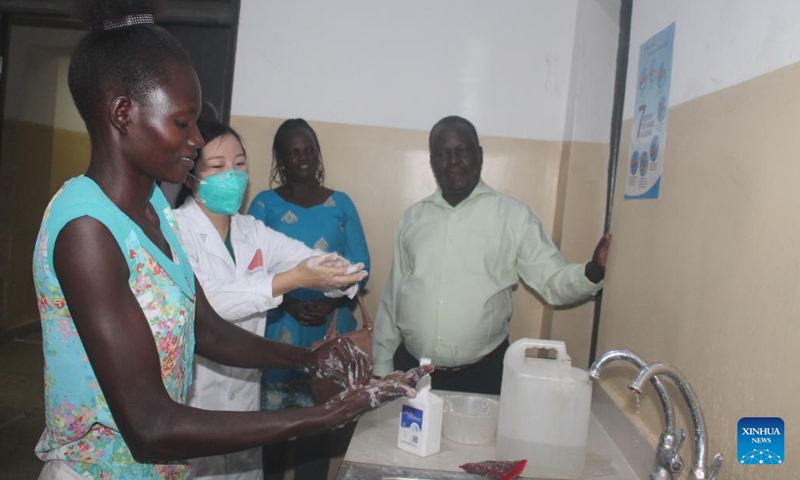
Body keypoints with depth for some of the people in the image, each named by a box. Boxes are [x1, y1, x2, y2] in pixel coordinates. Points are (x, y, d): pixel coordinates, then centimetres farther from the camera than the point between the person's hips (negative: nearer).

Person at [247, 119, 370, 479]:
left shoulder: (340, 203, 8)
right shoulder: (264, 204, 4)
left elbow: (361, 267, 4)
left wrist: (330, 303, -12)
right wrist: (289, 304, -17)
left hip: (331, 331, 1)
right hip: (277, 329, -1)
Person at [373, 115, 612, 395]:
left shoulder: (514, 215, -2)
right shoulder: (413, 217, 6)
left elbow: (553, 280, -5)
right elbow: (392, 298, 10)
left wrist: (593, 271, -26)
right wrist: (382, 368, 10)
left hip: (482, 374, -2)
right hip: (411, 369, 3)